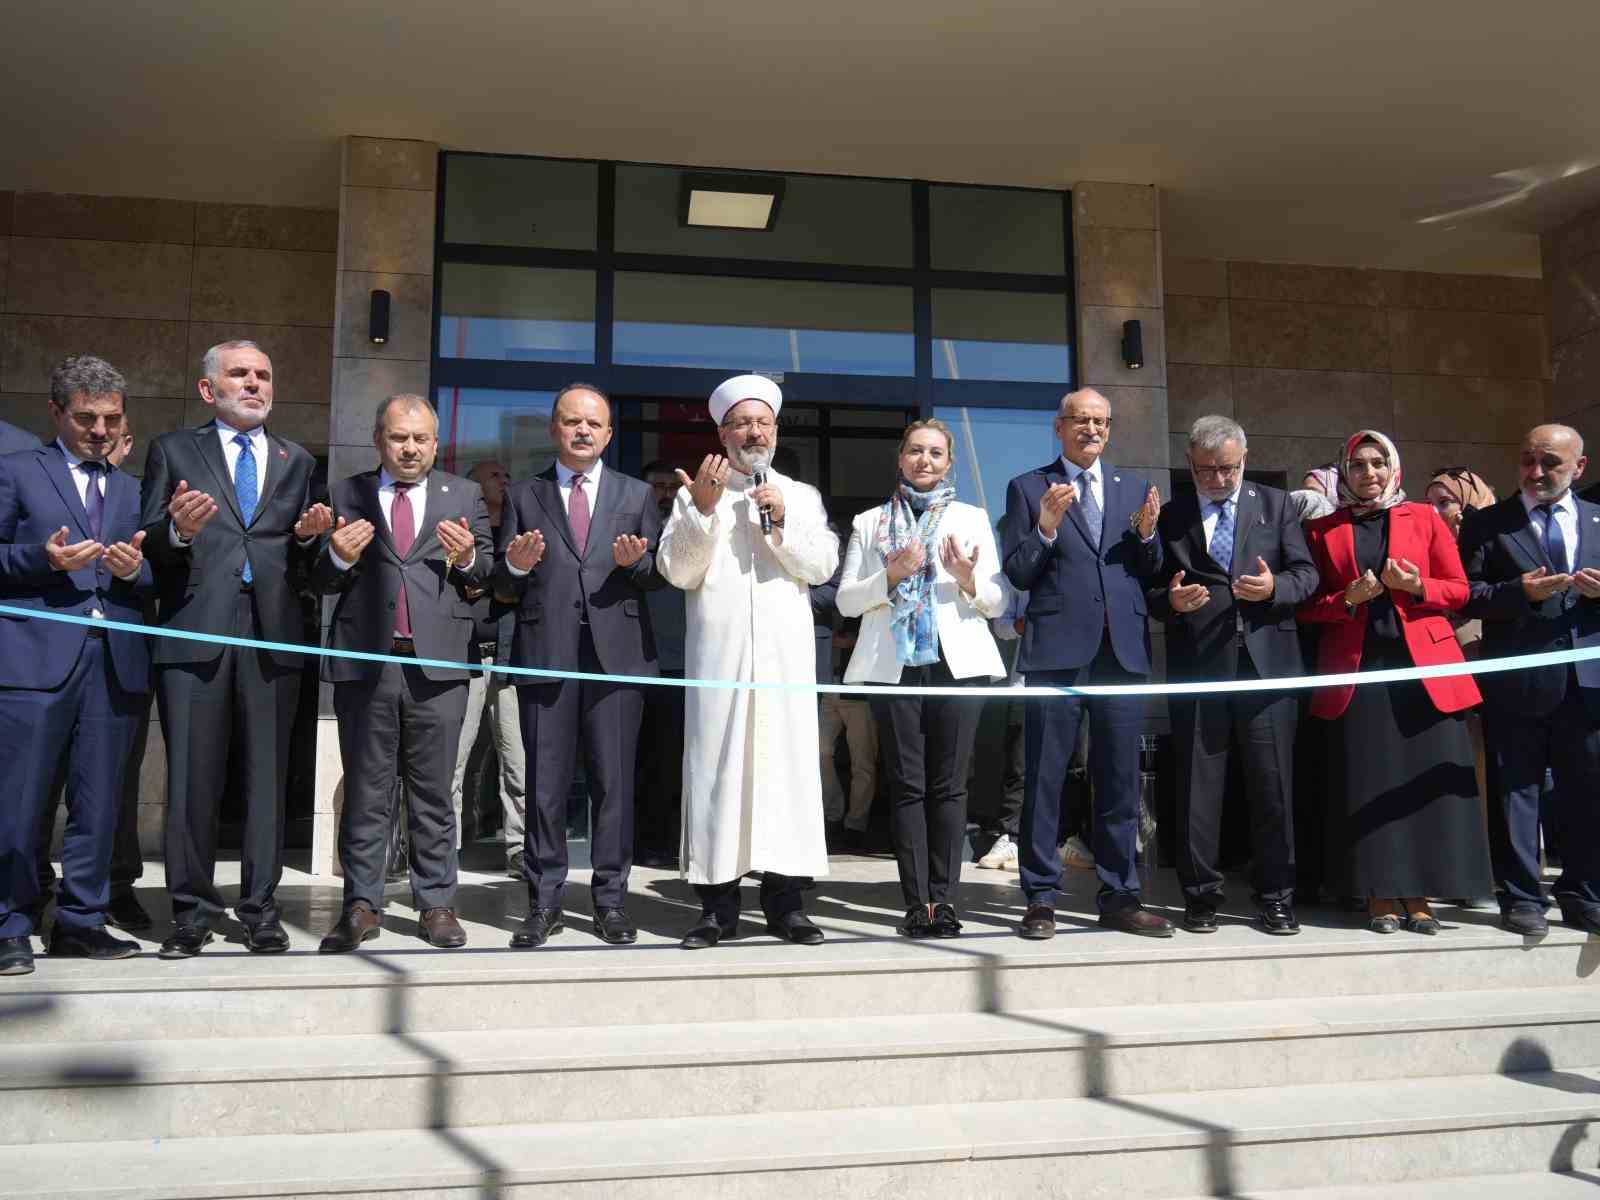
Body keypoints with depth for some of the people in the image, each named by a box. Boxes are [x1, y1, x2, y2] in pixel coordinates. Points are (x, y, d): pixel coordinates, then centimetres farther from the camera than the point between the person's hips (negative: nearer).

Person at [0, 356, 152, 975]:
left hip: (115, 662, 4)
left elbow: (155, 577, 17)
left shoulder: (132, 489, 21)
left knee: (98, 802, 7)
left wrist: (136, 568, -4)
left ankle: (81, 921, 17)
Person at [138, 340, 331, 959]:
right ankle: (193, 910, 9)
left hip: (273, 635, 2)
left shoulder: (296, 461, 19)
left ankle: (260, 908, 9)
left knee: (266, 777, 2)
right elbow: (149, 546, 4)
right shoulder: (173, 451, 13)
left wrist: (307, 537, -3)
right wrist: (178, 530, -17)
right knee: (192, 777, -1)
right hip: (195, 631, -2)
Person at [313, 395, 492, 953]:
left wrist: (467, 558, -12)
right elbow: (321, 582, 7)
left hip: (438, 659, 0)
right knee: (365, 789, 6)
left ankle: (436, 904, 13)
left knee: (433, 790, 6)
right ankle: (361, 906, 14)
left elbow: (486, 572, 9)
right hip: (364, 658, 0)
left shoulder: (464, 495, 10)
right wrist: (339, 557, -13)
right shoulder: (346, 495, 8)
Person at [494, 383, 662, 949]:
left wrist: (635, 563, -11)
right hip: (545, 654, 0)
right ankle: (544, 902, 12)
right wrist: (517, 566, -12)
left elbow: (658, 574, 10)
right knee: (546, 782, 3)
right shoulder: (523, 496, 13)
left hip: (617, 653, 0)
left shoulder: (638, 495, 14)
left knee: (613, 780, 2)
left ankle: (611, 899, 11)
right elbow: (502, 584, 10)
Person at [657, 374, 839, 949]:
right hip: (718, 654, -1)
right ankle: (718, 906, 3)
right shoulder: (694, 494, 12)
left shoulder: (801, 496, 17)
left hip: (785, 654, 1)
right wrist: (703, 509, -9)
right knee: (716, 766, -3)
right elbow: (678, 571, 2)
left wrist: (783, 521, -9)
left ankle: (785, 901, 4)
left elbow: (822, 566, 4)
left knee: (787, 764, -3)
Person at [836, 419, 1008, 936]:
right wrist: (892, 574, -10)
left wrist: (968, 579, -12)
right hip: (895, 665, 0)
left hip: (958, 662, 0)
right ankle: (917, 903, 2)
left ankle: (943, 899, 3)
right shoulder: (869, 523, 12)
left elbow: (998, 601, 8)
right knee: (908, 786, -1)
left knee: (948, 785, -1)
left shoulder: (972, 519, 13)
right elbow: (847, 600, 5)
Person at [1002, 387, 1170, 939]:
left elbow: (1150, 573, 13)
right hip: (1057, 650, -3)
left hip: (1123, 650, 3)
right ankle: (1040, 898, 10)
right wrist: (1046, 526, -16)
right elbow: (1017, 574, -1)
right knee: (1044, 778, 1)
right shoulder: (1028, 488, 5)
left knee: (1120, 779, 8)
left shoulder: (1134, 488, 14)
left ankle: (1119, 897, 18)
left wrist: (1146, 532, -7)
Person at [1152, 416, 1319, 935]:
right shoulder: (1170, 517, 9)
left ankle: (1275, 895, 14)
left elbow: (1307, 573, 6)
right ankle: (1201, 893, 14)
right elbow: (1151, 590, 7)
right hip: (1197, 665, 0)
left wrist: (1275, 587, -14)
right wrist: (1171, 600, -14)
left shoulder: (1276, 505, 11)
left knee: (1273, 782, 3)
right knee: (1198, 783, 4)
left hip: (1267, 661, 0)